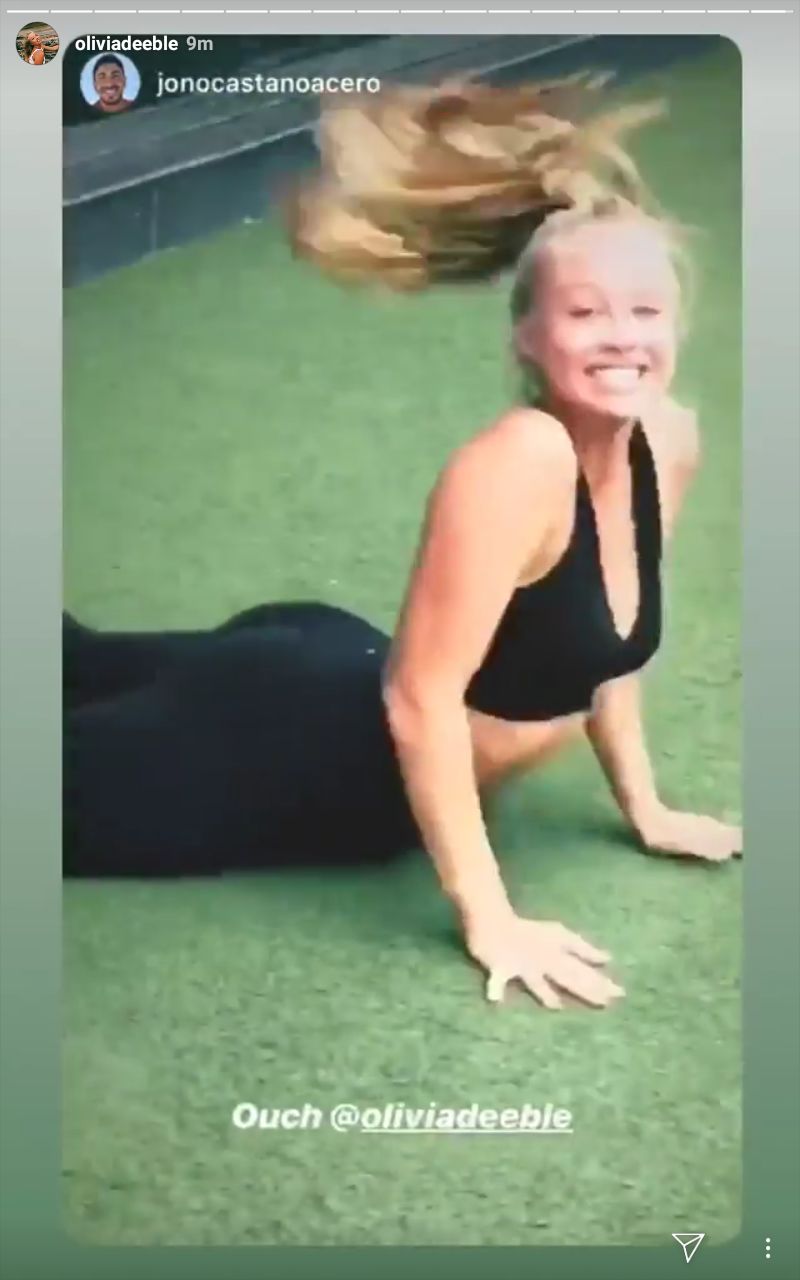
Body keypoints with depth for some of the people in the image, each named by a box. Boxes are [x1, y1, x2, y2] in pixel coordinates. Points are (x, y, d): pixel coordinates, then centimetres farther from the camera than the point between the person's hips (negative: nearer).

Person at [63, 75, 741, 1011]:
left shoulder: (668, 442, -9)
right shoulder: (519, 464, -33)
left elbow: (604, 637, 7)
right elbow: (422, 699, -30)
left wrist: (643, 807, 12)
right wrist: (488, 921, -26)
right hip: (282, 746, -8)